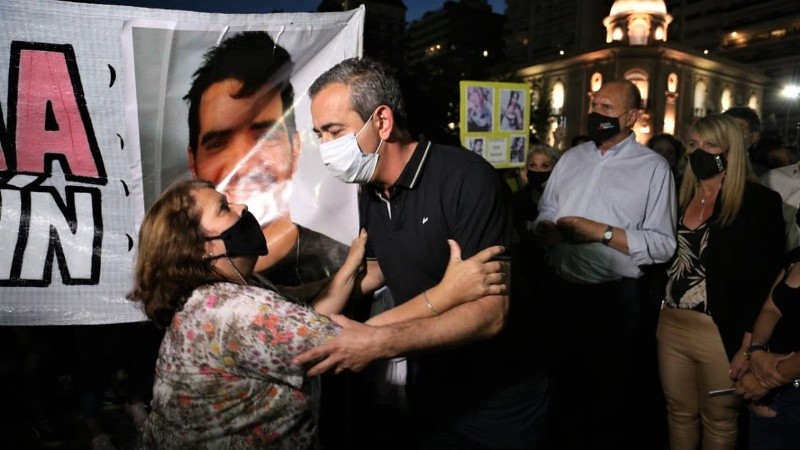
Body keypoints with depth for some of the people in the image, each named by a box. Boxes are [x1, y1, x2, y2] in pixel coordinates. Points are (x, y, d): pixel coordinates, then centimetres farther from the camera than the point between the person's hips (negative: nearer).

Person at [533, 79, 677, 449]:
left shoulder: (653, 167, -6)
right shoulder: (571, 157, 9)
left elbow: (662, 244, -12)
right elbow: (545, 211, 11)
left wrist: (602, 232, -19)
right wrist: (545, 227, -11)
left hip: (613, 297, -4)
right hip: (559, 291, 5)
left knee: (609, 392, 15)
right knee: (560, 383, 20)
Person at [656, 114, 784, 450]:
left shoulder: (759, 201, -8)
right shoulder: (681, 196, 9)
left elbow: (765, 279, -11)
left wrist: (750, 345, -15)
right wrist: (657, 315, 7)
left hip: (722, 333, -5)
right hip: (670, 327, 5)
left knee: (719, 421, 13)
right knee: (679, 413, 18)